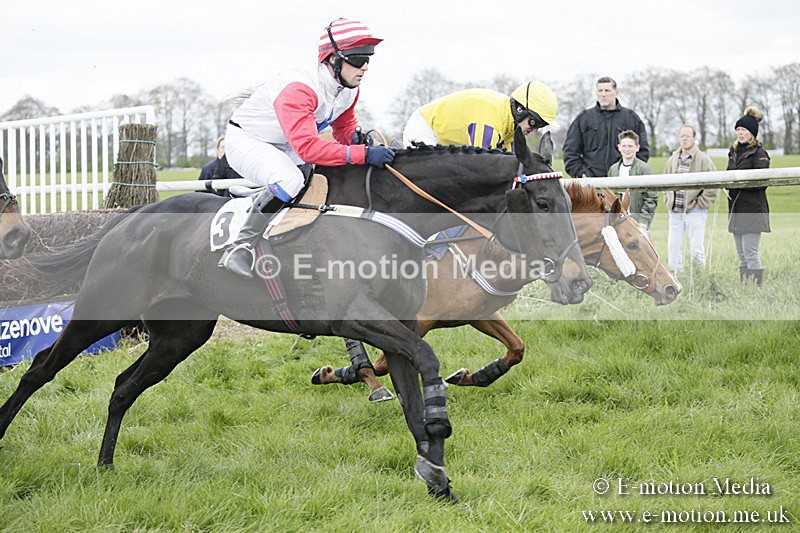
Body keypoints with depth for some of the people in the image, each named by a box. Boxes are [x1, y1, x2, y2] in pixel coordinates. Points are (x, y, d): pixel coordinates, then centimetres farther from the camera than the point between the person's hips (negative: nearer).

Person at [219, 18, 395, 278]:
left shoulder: (349, 90, -7)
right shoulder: (298, 90, -35)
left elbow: (344, 128, 11)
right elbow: (307, 147, -45)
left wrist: (357, 138, -16)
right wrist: (363, 153, -48)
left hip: (284, 149, 9)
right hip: (245, 140, -9)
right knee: (289, 179, -36)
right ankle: (239, 249, -25)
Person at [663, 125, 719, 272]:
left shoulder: (703, 160, -5)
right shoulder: (672, 160, 11)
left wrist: (700, 203, -7)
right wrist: (668, 202, 12)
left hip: (695, 212, -5)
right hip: (675, 212, 5)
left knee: (696, 250, -5)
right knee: (673, 249, 7)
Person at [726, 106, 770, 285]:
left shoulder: (759, 153, -7)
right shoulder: (734, 151, 16)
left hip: (753, 210, -8)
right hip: (736, 210, 8)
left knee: (751, 254, -11)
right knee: (741, 255, 9)